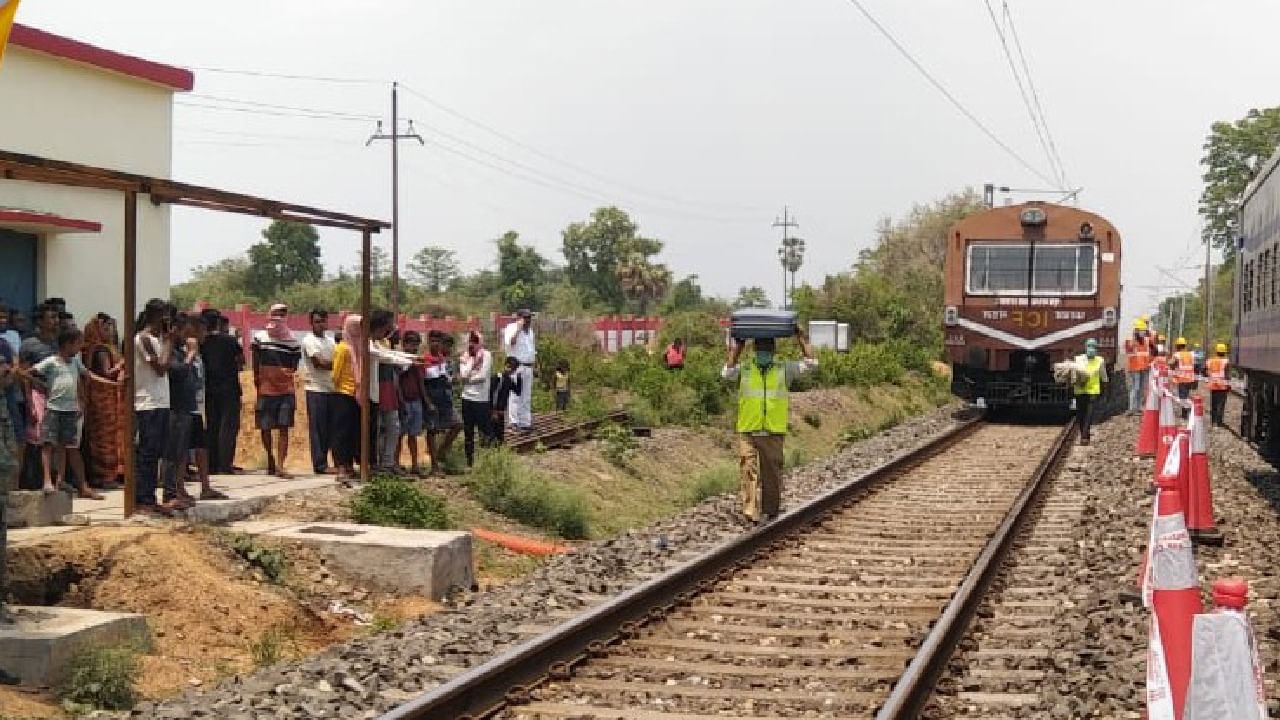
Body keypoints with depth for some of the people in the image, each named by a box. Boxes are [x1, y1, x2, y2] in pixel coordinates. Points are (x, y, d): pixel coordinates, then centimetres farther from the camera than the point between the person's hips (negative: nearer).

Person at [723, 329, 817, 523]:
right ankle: (751, 512, -8)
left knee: (772, 473, 7)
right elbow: (727, 373, -8)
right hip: (748, 432, -1)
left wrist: (801, 338, 5)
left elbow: (810, 363, 5)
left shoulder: (784, 370, 10)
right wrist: (736, 348, -4)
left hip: (774, 432, 1)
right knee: (750, 471, -7)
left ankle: (771, 511, 19)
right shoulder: (745, 371, 10)